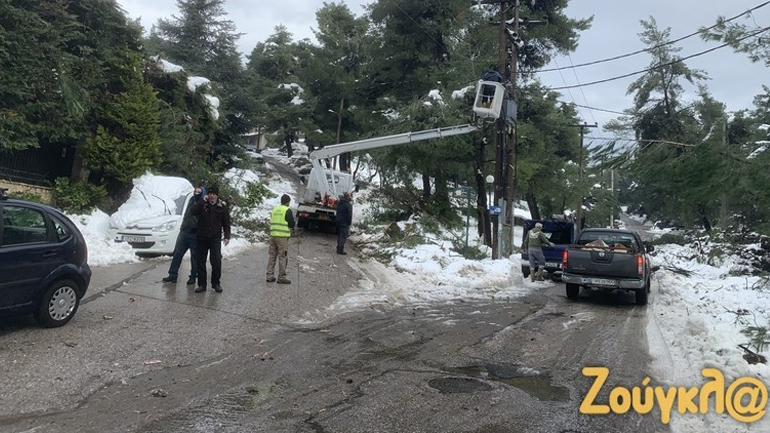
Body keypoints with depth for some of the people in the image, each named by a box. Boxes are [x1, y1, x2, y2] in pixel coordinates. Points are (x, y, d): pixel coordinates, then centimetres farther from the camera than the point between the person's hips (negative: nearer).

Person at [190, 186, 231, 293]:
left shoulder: (222, 207, 4)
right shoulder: (202, 205, 5)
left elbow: (226, 224, 6)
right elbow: (193, 212, -13)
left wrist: (227, 236, -5)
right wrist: (203, 202, -16)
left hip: (215, 238, -1)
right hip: (201, 237, 1)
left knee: (216, 261, -7)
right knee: (201, 262, 6)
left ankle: (216, 283, 9)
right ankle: (202, 285, 15)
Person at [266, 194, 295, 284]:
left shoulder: (274, 209, 12)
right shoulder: (287, 210, -8)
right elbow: (292, 224, -8)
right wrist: (290, 227, 12)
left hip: (273, 235, 6)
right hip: (283, 236, -6)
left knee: (272, 256, 12)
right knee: (283, 257, 0)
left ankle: (269, 276, 15)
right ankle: (281, 277, 3)